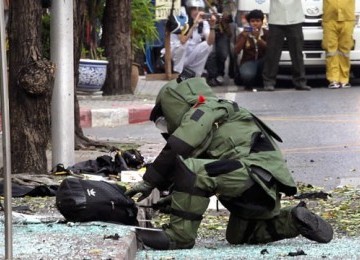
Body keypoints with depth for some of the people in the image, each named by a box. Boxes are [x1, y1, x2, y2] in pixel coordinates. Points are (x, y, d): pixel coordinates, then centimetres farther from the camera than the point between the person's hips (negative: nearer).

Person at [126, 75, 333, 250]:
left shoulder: (204, 109, -1)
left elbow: (176, 150, -13)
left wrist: (149, 181, -6)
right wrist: (173, 199, 25)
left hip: (257, 172, -11)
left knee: (191, 170, -26)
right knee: (239, 236, 29)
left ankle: (180, 235, -19)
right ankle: (295, 220, 19)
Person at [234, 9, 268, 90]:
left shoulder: (266, 33, 1)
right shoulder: (244, 34, 3)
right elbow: (237, 51, -7)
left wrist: (258, 38, -27)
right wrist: (243, 38, -19)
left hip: (262, 61, 2)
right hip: (248, 61, -1)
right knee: (247, 74, -38)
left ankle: (262, 81, -7)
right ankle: (248, 83, 3)